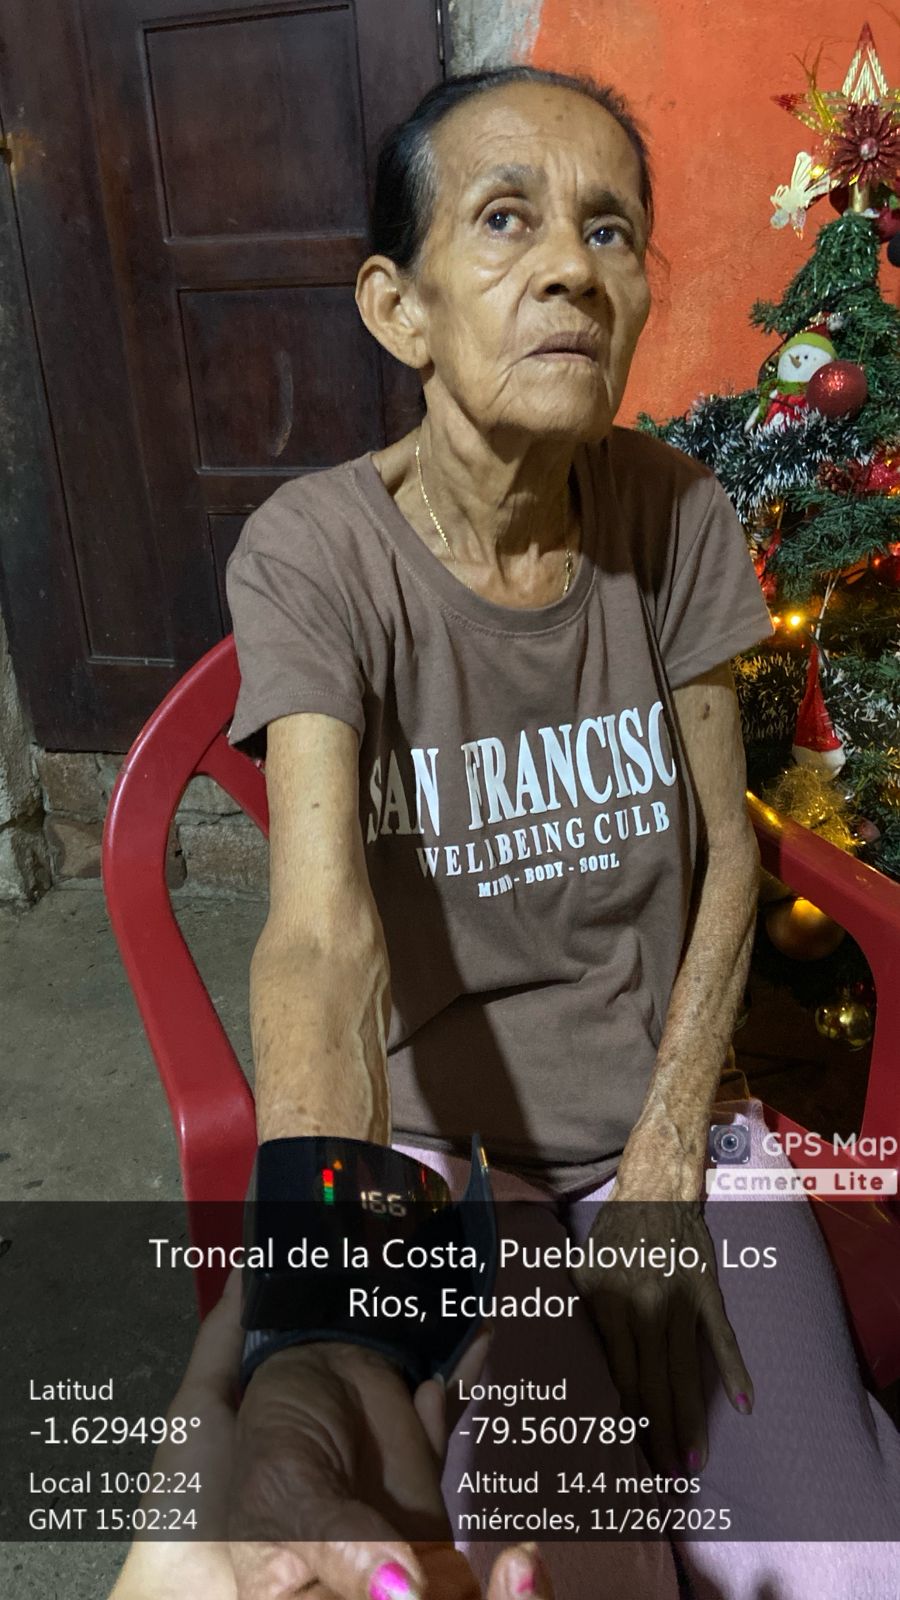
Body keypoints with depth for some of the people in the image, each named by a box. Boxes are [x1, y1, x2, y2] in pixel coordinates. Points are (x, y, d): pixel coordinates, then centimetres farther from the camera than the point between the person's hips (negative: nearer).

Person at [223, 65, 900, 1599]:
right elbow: (322, 935, -31)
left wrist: (669, 1154, -9)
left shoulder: (672, 516, -6)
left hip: (662, 1104, 3)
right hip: (437, 1133, -2)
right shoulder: (314, 554, -17)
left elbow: (726, 849, 0)